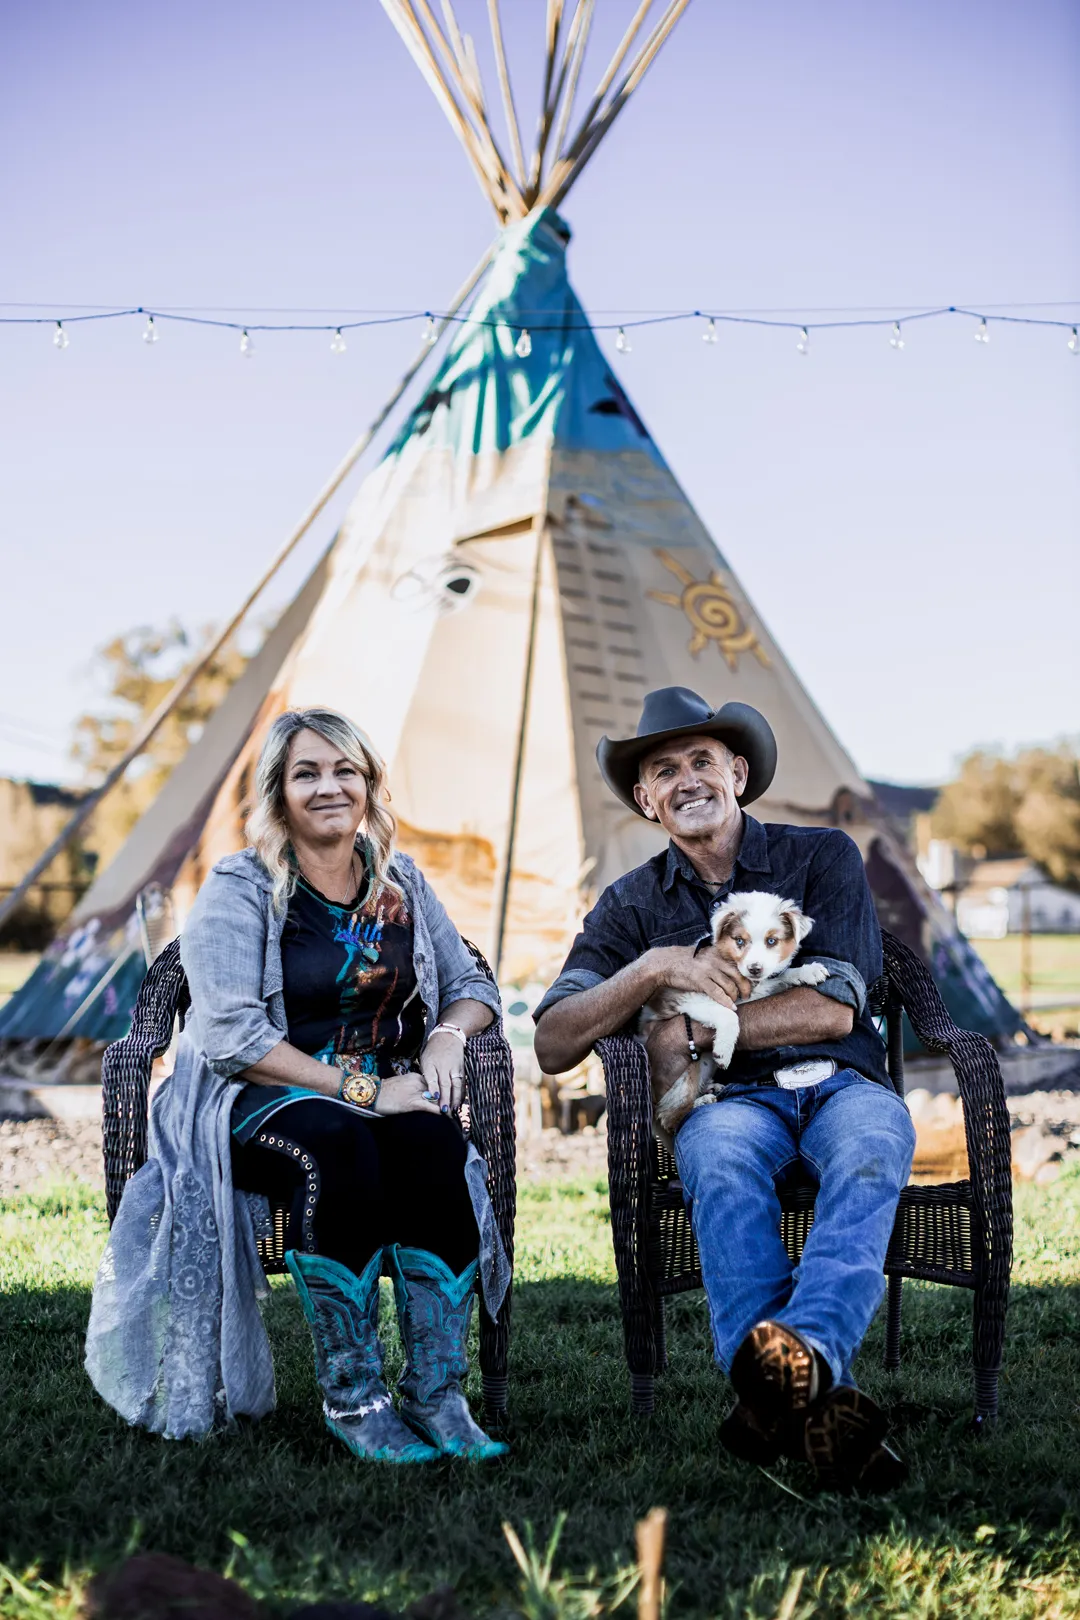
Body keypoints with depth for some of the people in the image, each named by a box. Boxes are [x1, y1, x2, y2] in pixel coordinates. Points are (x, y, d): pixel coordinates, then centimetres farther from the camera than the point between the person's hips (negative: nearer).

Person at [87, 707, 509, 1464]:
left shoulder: (402, 883, 13)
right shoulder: (239, 889, -3)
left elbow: (473, 985, 18)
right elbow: (232, 1036, -14)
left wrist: (448, 1036, -7)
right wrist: (359, 1089, -20)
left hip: (386, 1094, 4)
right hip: (259, 1104, -4)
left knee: (432, 1140, -32)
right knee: (339, 1143, -37)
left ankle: (438, 1394, -29)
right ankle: (350, 1396, -28)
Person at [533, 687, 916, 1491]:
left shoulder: (823, 857, 10)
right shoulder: (631, 904, 14)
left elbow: (833, 1008, -2)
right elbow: (553, 1045, 2)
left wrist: (690, 1031, -6)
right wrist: (653, 968, -12)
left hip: (841, 1084, 0)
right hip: (729, 1099, 0)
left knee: (871, 1150, -36)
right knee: (719, 1156, -36)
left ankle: (806, 1347, -60)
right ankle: (815, 1394, -51)